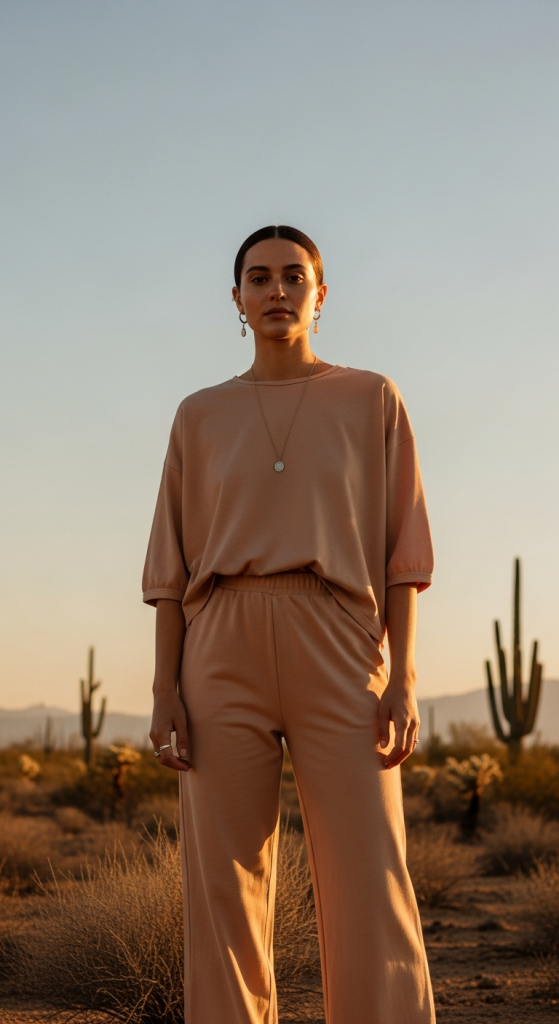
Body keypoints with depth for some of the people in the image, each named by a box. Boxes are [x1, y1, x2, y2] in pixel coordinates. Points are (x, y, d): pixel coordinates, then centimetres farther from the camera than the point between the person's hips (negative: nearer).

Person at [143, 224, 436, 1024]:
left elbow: (400, 547, 5)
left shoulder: (373, 400, 10)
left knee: (369, 894, -10)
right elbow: (174, 562, 12)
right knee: (223, 891, -3)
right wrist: (166, 690, 0)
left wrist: (403, 681, -6)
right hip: (225, 657, 2)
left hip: (338, 658, -2)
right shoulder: (201, 417, 15)